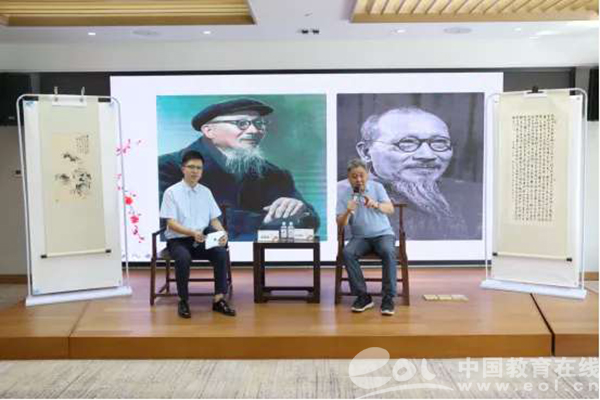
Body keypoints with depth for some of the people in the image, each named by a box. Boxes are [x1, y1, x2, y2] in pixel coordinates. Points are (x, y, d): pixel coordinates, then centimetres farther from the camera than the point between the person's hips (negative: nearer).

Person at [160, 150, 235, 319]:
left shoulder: (206, 191, 9)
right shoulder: (172, 192, -5)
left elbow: (214, 219, 8)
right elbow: (171, 223, -12)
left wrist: (222, 233, -14)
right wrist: (192, 232, -30)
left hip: (202, 239, 3)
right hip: (178, 240, -3)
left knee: (221, 253, -26)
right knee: (184, 258, -36)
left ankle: (219, 299, -17)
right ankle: (183, 301, -16)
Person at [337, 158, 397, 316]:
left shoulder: (377, 187, -1)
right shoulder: (343, 193, -2)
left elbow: (390, 209, -13)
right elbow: (340, 223, -6)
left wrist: (376, 204, -34)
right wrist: (347, 212, -28)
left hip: (383, 233, -1)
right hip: (360, 237, 1)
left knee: (389, 252, -33)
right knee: (347, 253, -30)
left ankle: (388, 298, -24)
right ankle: (363, 296, -21)